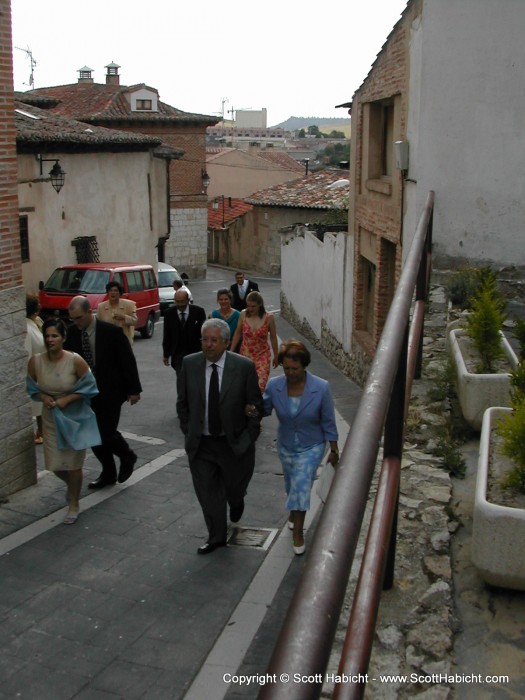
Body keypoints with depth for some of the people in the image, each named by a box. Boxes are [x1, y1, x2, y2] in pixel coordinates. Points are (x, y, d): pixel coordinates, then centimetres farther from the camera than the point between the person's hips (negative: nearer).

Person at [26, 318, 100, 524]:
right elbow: (32, 388, 3)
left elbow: (88, 388, -12)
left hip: (75, 417, -3)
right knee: (54, 464, 10)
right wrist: (42, 397, -16)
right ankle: (73, 485, 45)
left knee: (73, 463, 5)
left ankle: (74, 504, 28)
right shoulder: (35, 361, -12)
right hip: (51, 418, 3)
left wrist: (66, 399, -21)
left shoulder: (76, 361, -21)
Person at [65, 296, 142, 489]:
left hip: (110, 392, -5)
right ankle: (108, 474, 26)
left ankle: (127, 456, 23)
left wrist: (133, 389, -7)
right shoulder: (71, 333, -2)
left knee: (106, 433, -8)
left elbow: (128, 361, -8)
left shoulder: (111, 331, -14)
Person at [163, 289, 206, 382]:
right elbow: (166, 335, 4)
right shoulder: (169, 313, -3)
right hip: (178, 354, 0)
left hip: (195, 352, 0)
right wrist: (166, 354, 5)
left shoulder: (198, 311, -8)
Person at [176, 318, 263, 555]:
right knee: (207, 492, 9)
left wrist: (248, 438, -5)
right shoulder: (189, 364, -7)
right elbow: (182, 402, 5)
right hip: (200, 444, 2)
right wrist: (188, 432, 3)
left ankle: (236, 502, 53)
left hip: (234, 443, -1)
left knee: (234, 487, 16)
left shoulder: (244, 366, -14)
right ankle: (216, 537, 30)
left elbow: (256, 405, -5)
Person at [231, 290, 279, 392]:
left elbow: (273, 338, 0)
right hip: (245, 354, 2)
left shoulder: (268, 318, -10)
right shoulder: (243, 314, -5)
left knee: (260, 386, -11)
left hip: (262, 356, -2)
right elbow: (237, 333, 6)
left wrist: (276, 356, 8)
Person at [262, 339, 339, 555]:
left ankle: (298, 533, 12)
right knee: (292, 485, 23)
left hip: (311, 447, -3)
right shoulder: (274, 385, -19)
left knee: (301, 486, -8)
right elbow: (264, 408, -3)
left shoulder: (321, 388, -24)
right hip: (285, 446, 3)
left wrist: (334, 450, -5)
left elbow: (328, 422, -13)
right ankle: (294, 511, 54)